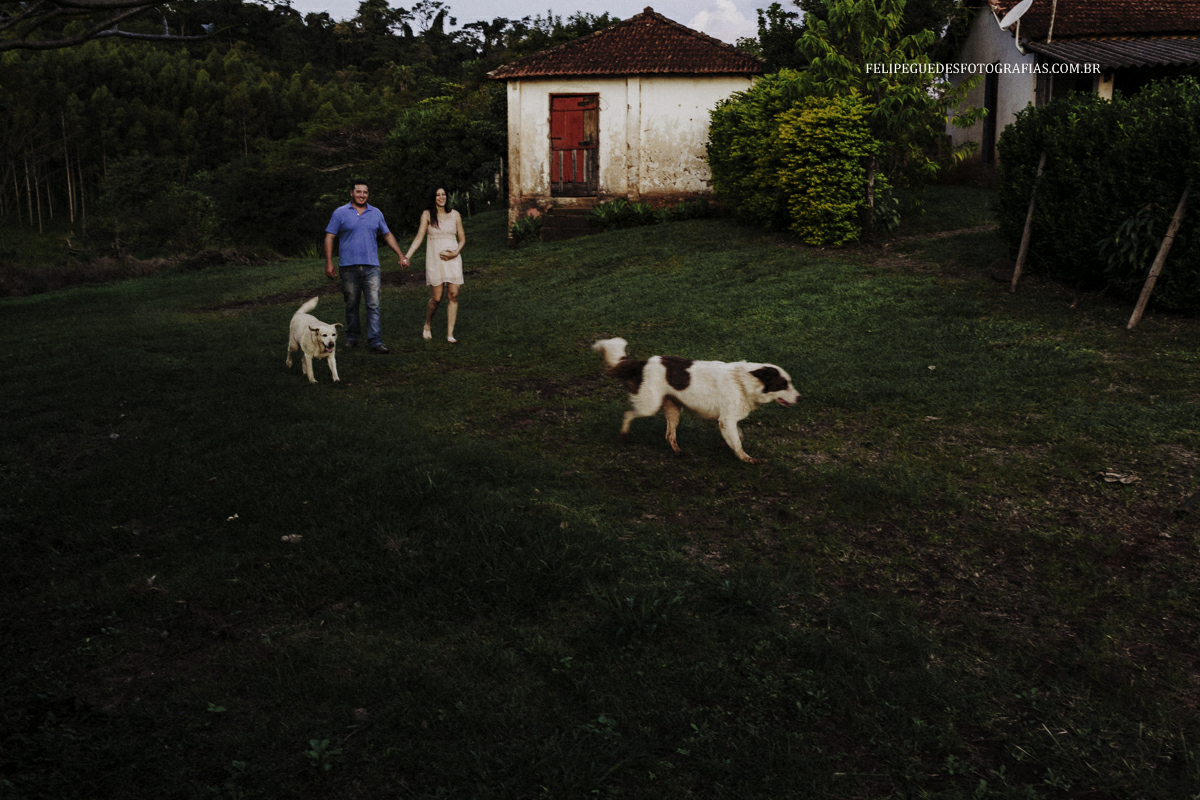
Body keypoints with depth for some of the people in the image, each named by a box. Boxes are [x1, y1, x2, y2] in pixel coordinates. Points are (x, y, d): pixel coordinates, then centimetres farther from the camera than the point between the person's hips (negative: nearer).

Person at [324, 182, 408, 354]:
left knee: (373, 304, -7)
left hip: (371, 266, 1)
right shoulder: (340, 213, 3)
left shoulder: (376, 213, 12)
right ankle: (352, 337, 24)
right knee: (351, 304, 7)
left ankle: (375, 342, -9)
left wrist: (401, 255, 16)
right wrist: (329, 263, -5)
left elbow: (387, 235, 22)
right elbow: (329, 237, 3)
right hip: (349, 267, -1)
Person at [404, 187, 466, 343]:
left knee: (454, 295, -8)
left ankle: (450, 334, -3)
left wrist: (455, 252, -7)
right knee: (437, 298, -4)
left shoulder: (455, 215, 9)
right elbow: (419, 237, 0)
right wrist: (407, 256, -10)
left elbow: (462, 239, 12)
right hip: (434, 258, -2)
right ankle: (427, 325, 24)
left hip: (452, 258, 2)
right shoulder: (427, 214, 4)